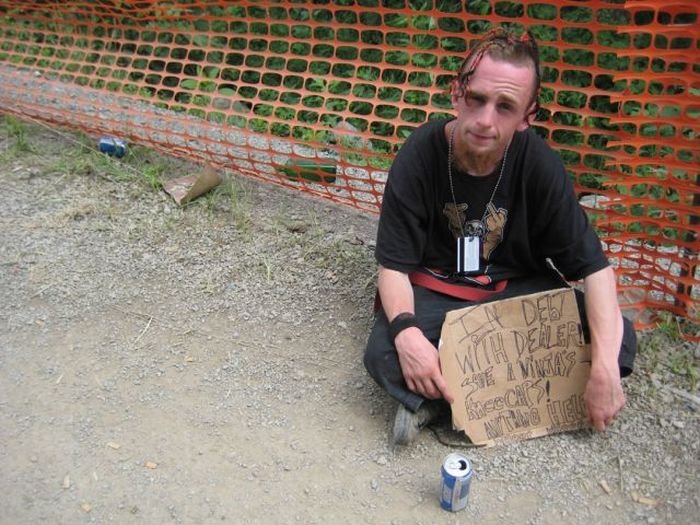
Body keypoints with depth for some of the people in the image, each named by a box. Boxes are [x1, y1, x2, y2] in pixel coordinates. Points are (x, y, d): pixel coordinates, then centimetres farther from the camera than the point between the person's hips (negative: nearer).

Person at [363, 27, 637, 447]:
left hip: (519, 287, 4)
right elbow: (394, 264, -16)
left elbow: (592, 264, -14)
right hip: (436, 290, -3)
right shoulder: (419, 156, -21)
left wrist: (604, 368, -26)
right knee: (384, 356, -31)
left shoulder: (539, 164, -17)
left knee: (620, 340, -17)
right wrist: (406, 330, -37)